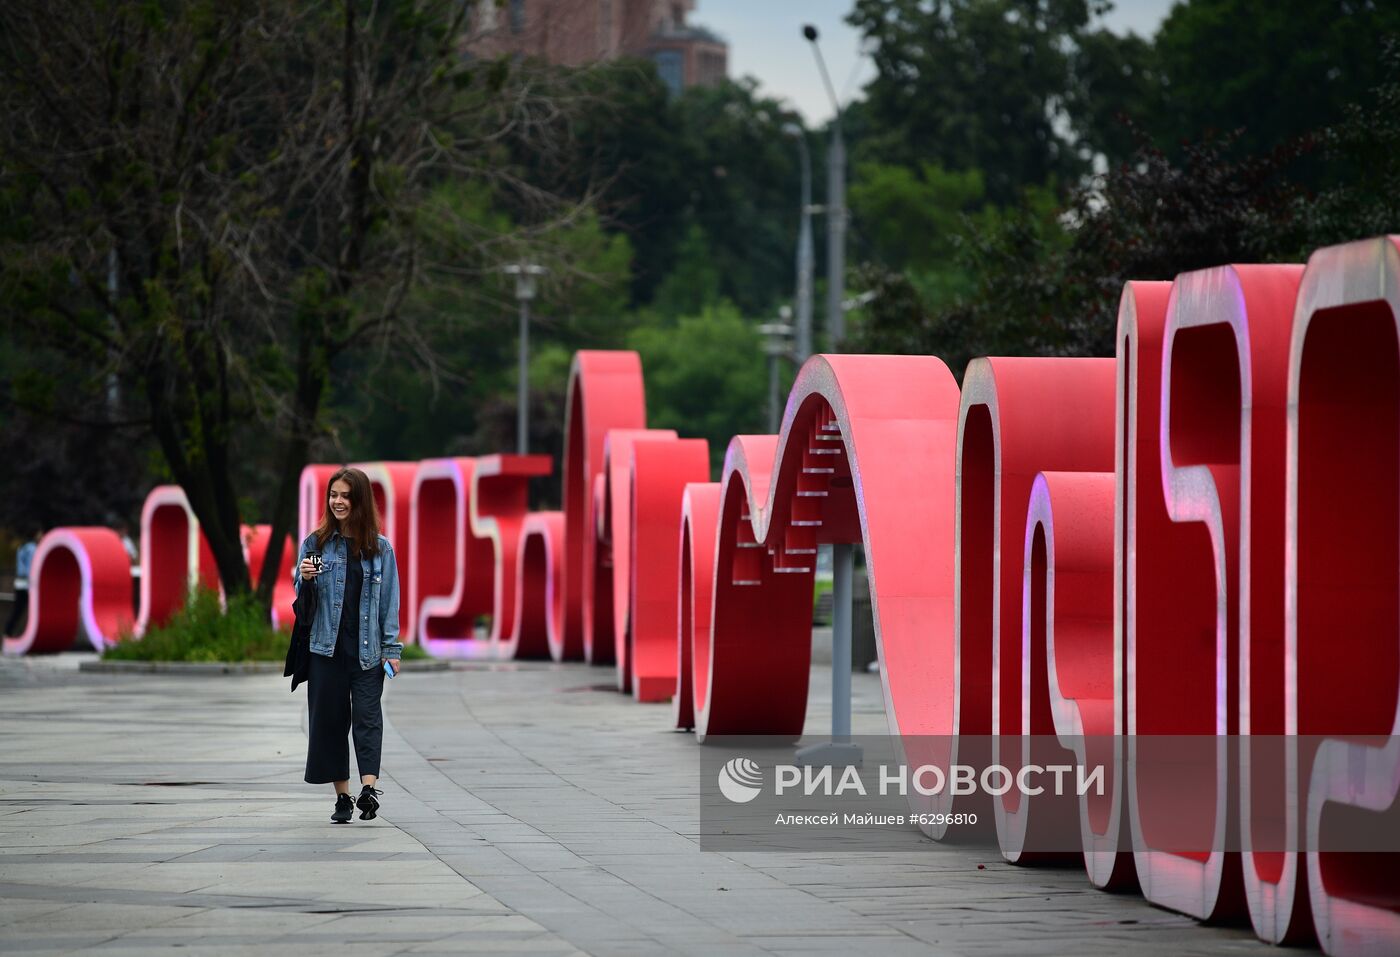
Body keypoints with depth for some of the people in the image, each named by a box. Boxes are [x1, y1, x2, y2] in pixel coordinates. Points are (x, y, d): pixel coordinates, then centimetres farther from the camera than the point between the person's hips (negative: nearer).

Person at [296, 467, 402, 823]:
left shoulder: (380, 548, 6)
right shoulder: (316, 543, 7)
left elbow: (389, 600, 6)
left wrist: (391, 648, 0)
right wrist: (305, 579, -12)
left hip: (367, 649, -1)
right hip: (327, 646, 1)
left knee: (367, 714, -12)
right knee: (331, 717, 2)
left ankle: (369, 786, -23)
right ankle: (342, 796, 8)